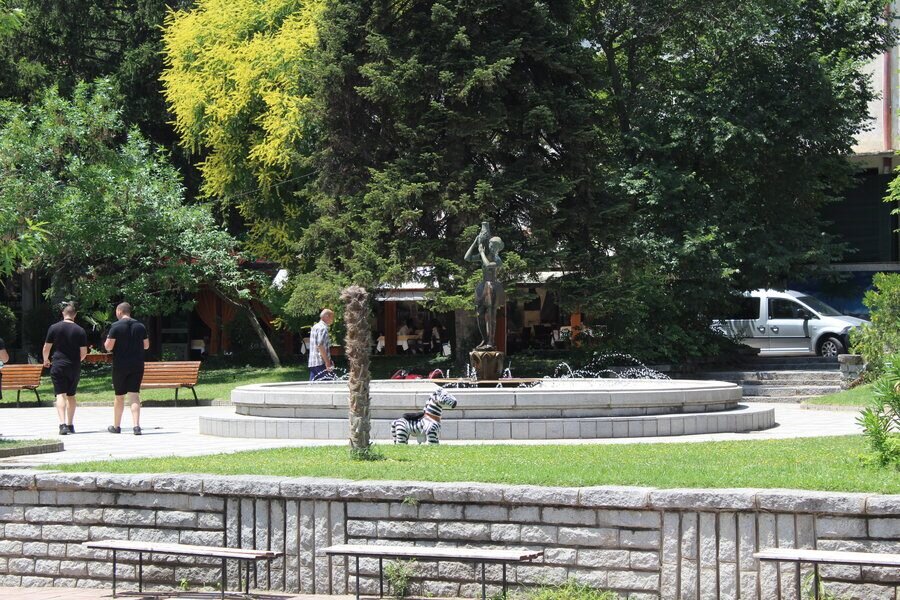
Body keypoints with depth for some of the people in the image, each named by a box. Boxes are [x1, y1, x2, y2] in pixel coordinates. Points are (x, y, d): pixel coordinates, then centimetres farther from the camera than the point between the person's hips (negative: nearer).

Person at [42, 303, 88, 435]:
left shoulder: (54, 328, -3)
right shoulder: (80, 330, -1)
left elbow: (46, 348, 2)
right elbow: (84, 352, -1)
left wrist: (46, 360, 21)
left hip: (58, 365, -2)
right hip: (74, 367, 2)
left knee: (61, 395, -6)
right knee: (71, 395, 15)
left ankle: (62, 424, -21)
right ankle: (70, 425, 20)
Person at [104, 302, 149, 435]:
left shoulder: (116, 327, -9)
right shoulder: (140, 326, 3)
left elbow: (108, 347, -11)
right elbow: (146, 345, 10)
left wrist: (106, 341, 10)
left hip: (120, 366, -2)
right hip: (137, 366, 2)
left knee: (119, 397, 10)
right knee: (134, 395, 0)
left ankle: (116, 426, 23)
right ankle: (137, 425, -15)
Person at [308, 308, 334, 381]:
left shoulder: (315, 327, 18)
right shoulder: (323, 328, -12)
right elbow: (320, 346, -21)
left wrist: (328, 360, 23)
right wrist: (328, 363, -20)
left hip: (312, 362, 10)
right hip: (321, 363, -10)